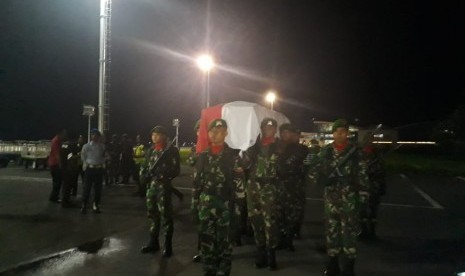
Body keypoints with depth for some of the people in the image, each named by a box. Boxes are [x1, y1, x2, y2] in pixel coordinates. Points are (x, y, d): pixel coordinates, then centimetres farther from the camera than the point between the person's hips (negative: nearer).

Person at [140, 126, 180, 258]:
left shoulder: (171, 150, -6)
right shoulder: (151, 150, 14)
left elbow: (175, 170, -11)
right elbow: (145, 165, 20)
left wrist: (161, 174, -21)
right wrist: (145, 171, -2)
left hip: (163, 186, -7)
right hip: (151, 186, 7)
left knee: (165, 216, -3)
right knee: (153, 215, 15)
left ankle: (168, 246, 7)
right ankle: (153, 243, 27)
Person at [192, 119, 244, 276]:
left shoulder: (232, 155, -2)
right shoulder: (203, 155, 8)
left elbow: (238, 179, -3)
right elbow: (197, 181, 11)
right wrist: (195, 204, 8)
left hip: (225, 203, -3)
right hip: (205, 203, 3)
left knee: (224, 239, 4)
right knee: (206, 238, 9)